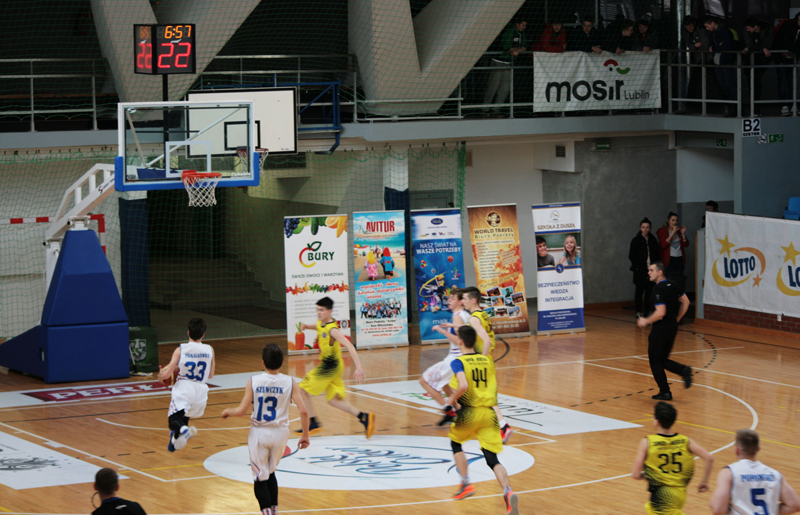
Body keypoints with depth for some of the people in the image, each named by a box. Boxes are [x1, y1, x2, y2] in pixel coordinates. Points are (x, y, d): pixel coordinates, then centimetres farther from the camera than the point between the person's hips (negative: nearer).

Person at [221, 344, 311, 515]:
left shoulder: (253, 381, -10)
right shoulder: (289, 382, -7)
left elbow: (241, 411, -11)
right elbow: (303, 411, -11)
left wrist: (228, 411, 11)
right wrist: (305, 435, 2)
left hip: (259, 432, -2)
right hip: (280, 432, 2)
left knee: (260, 478, 6)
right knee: (270, 472, 25)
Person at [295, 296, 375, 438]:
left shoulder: (332, 329, -23)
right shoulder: (321, 324, 5)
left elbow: (349, 346, -31)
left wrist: (358, 367, -41)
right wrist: (307, 326, 9)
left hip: (330, 367, -9)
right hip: (330, 366, 9)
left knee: (303, 390, 0)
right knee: (333, 400, 9)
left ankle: (313, 424, 5)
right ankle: (364, 417, 1)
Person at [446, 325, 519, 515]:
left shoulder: (458, 362, -8)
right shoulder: (487, 360, 10)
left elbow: (463, 386, -23)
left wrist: (453, 399, -6)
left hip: (469, 413, -4)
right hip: (489, 413, 4)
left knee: (455, 442, 27)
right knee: (492, 458, 0)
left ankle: (466, 483, 19)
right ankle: (508, 491, -24)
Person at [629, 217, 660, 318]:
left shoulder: (652, 240, 10)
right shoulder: (636, 240, -2)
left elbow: (656, 255, 13)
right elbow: (632, 256, -3)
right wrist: (637, 266, -10)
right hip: (640, 271, -4)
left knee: (649, 290, 5)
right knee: (639, 290, -1)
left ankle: (648, 310, 12)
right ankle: (638, 312, 4)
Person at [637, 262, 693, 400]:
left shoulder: (658, 289, -19)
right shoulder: (673, 285, 7)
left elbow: (661, 312, -26)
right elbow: (685, 302, 15)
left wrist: (646, 321, -13)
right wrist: (677, 319, 21)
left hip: (661, 327, -8)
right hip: (673, 326, 8)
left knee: (655, 360, 5)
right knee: (663, 359, 18)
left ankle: (665, 392, 5)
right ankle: (683, 370, -5)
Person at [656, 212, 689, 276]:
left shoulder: (679, 230, 13)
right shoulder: (662, 231, 2)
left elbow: (686, 244, 9)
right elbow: (663, 245, -13)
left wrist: (683, 233, -5)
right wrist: (673, 233, -15)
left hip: (680, 259, 4)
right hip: (669, 259, -4)